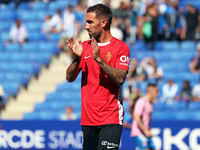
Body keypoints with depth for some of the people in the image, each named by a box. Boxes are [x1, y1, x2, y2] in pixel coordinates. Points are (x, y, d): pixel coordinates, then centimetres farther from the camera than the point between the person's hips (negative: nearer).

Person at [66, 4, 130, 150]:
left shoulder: (120, 47, -3)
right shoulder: (85, 46, 12)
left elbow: (120, 79, -16)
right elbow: (70, 77, 7)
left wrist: (98, 58, -23)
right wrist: (77, 57, -11)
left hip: (110, 119, -5)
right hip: (88, 118, 5)